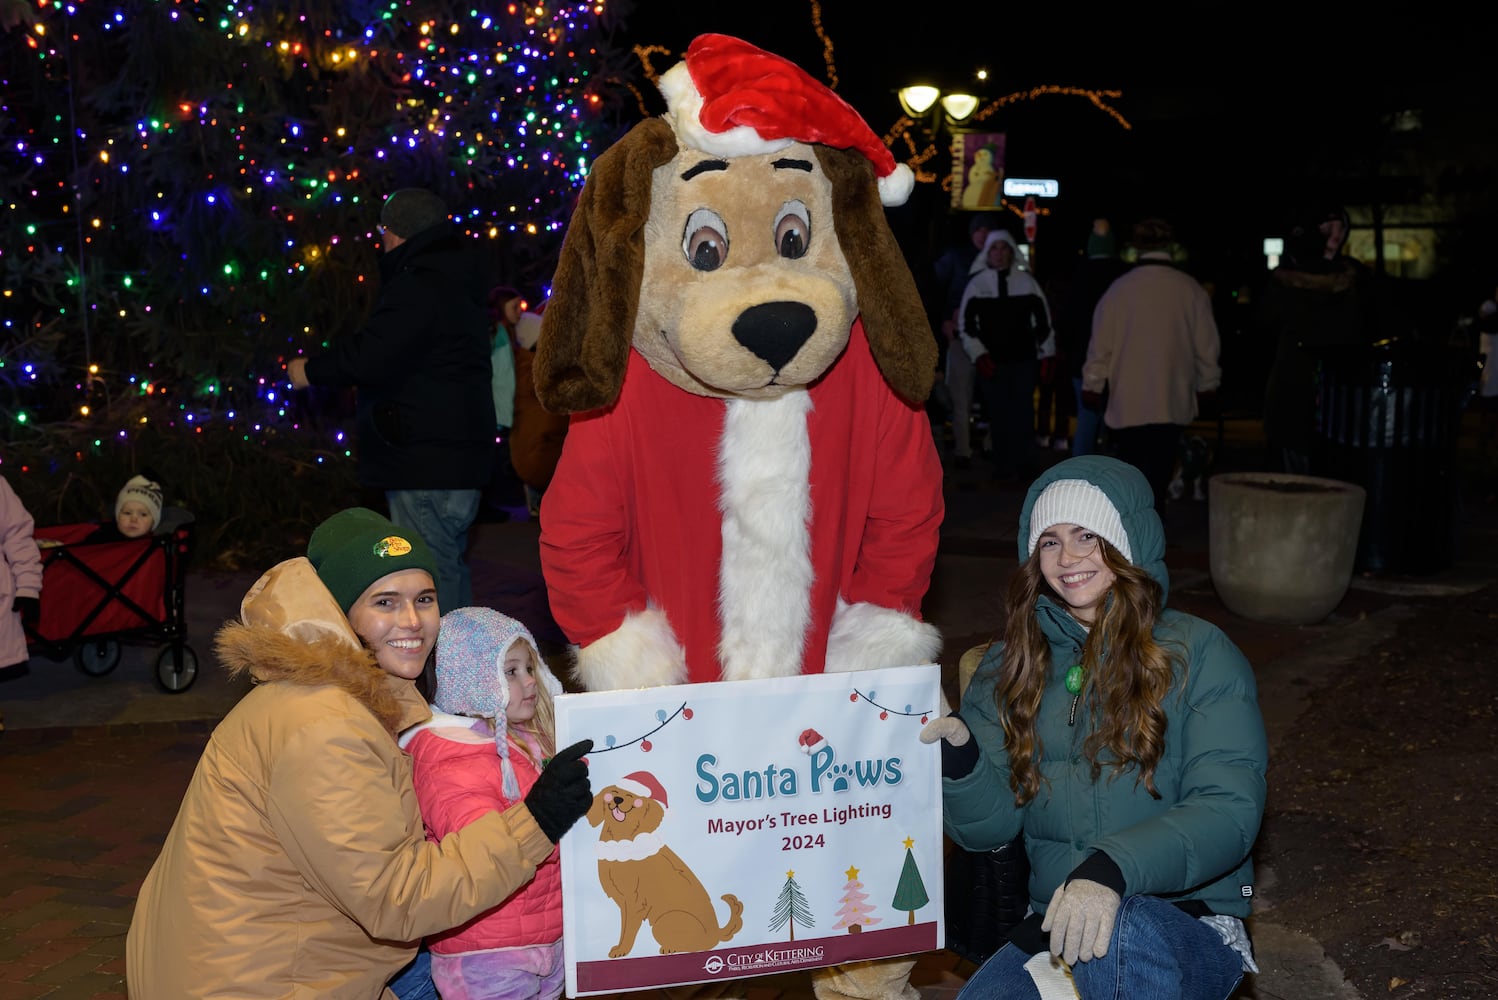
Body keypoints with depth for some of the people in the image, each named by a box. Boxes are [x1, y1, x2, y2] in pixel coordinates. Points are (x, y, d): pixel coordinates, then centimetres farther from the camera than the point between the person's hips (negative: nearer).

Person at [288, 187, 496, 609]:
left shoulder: (418, 286, -16)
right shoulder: (457, 278, 17)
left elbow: (370, 358, -22)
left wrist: (311, 371, -6)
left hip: (426, 464, -11)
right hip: (459, 454, 11)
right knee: (449, 566, 19)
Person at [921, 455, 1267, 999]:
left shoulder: (1199, 653, -1)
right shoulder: (1010, 665, 10)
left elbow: (1230, 809, -13)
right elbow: (990, 826, 6)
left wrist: (1113, 867, -29)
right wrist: (959, 756, -16)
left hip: (1190, 929, -1)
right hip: (1052, 926, 2)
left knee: (1125, 929, -35)